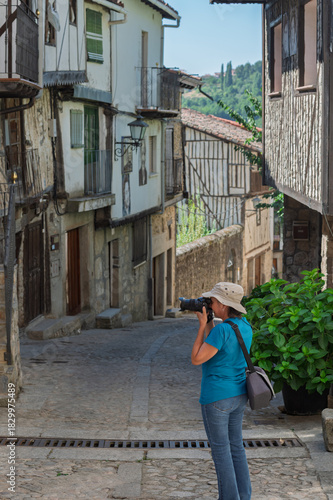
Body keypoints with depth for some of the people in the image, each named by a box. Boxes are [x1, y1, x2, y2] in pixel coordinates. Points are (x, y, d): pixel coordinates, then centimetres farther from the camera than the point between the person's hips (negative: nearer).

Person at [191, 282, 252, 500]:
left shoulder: (222, 330, -23)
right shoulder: (245, 326, 3)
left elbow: (196, 359, -18)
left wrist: (202, 325, -14)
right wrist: (208, 323, 7)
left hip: (216, 398, -8)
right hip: (239, 395, 8)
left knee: (220, 449, 4)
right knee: (236, 446, 17)